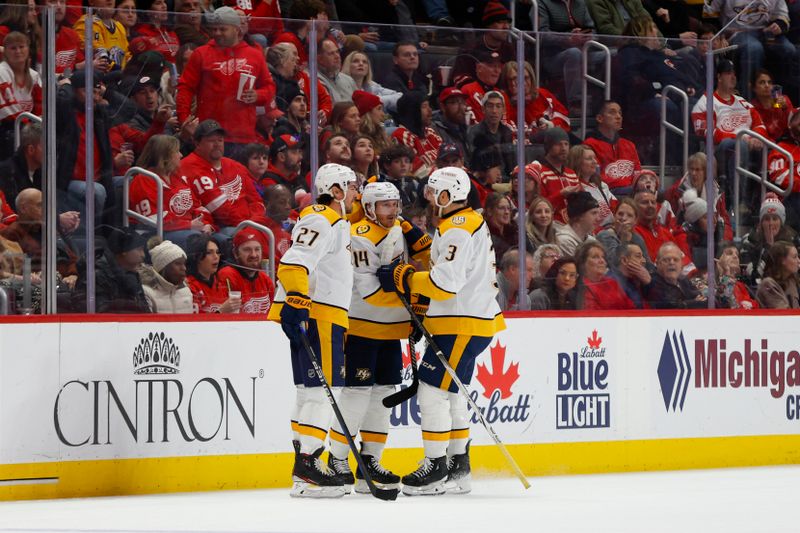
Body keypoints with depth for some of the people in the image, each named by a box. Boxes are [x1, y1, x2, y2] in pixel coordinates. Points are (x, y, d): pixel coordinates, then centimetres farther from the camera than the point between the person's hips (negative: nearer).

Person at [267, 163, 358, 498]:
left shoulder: (337, 223, 22)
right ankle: (306, 466, -17)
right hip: (313, 315, -11)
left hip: (326, 317, 11)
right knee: (321, 389, -14)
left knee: (312, 391, 13)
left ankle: (305, 467, 16)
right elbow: (294, 264, -26)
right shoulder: (321, 221, -12)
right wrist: (296, 301, -36)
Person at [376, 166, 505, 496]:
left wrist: (403, 278, -15)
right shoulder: (469, 222, 15)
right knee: (451, 393, 16)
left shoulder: (458, 230, -18)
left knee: (433, 391, -9)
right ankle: (458, 469, 21)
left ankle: (436, 468, -5)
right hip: (469, 322, 11)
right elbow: (442, 262, 23)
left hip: (463, 326, -11)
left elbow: (445, 283, -25)